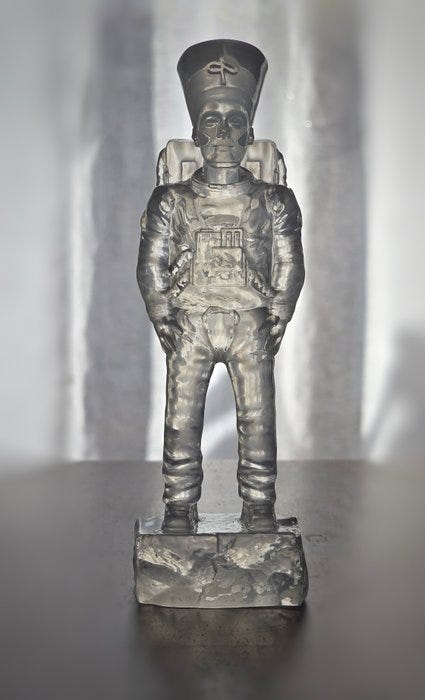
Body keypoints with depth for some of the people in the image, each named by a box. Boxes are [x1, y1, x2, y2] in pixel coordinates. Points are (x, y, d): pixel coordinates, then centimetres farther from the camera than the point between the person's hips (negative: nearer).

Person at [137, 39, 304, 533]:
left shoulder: (273, 201, 6)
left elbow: (289, 266, 7)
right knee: (181, 421, 2)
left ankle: (259, 507, 14)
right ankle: (179, 507, 13)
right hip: (189, 322, 0)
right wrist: (162, 321, -3)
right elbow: (151, 265, 5)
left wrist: (277, 321, -1)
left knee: (258, 420, 1)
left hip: (252, 324, 0)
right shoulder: (172, 200, 5)